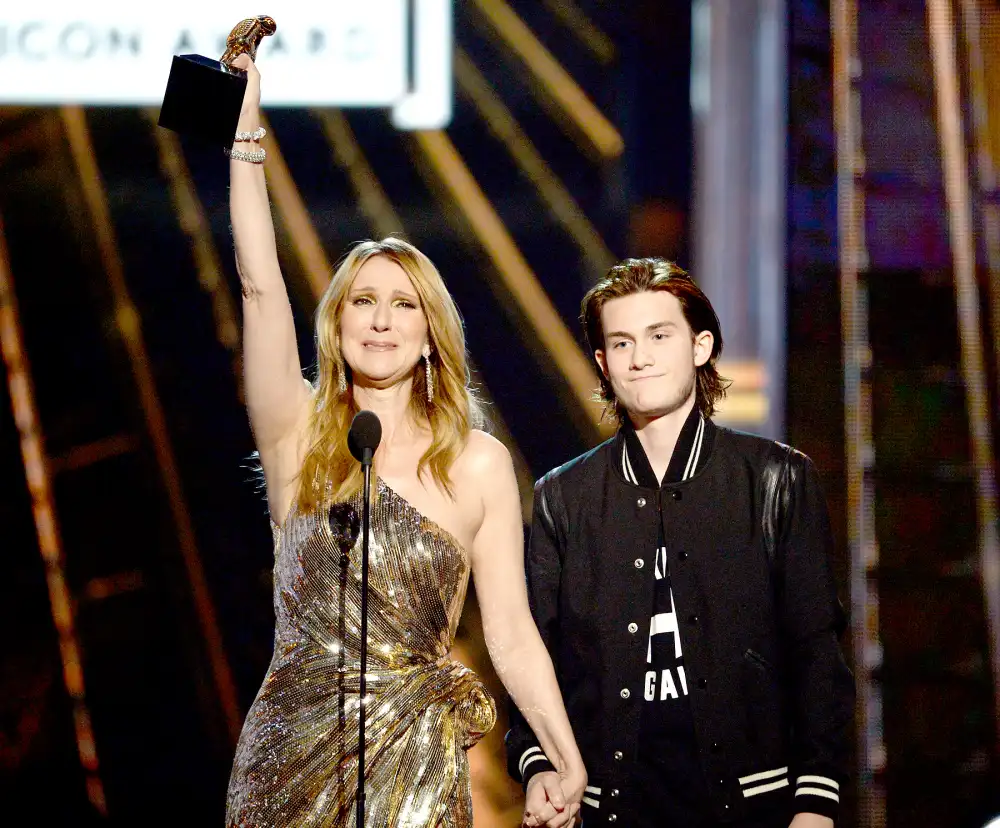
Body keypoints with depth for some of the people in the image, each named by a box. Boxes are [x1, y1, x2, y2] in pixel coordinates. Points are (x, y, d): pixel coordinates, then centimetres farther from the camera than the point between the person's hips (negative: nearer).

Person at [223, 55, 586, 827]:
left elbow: (510, 631, 1)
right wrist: (244, 133, -8)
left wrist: (569, 763, -7)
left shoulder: (478, 463, 2)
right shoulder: (298, 439, 5)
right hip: (290, 753, 1)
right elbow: (260, 287, -4)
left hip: (414, 761, -1)